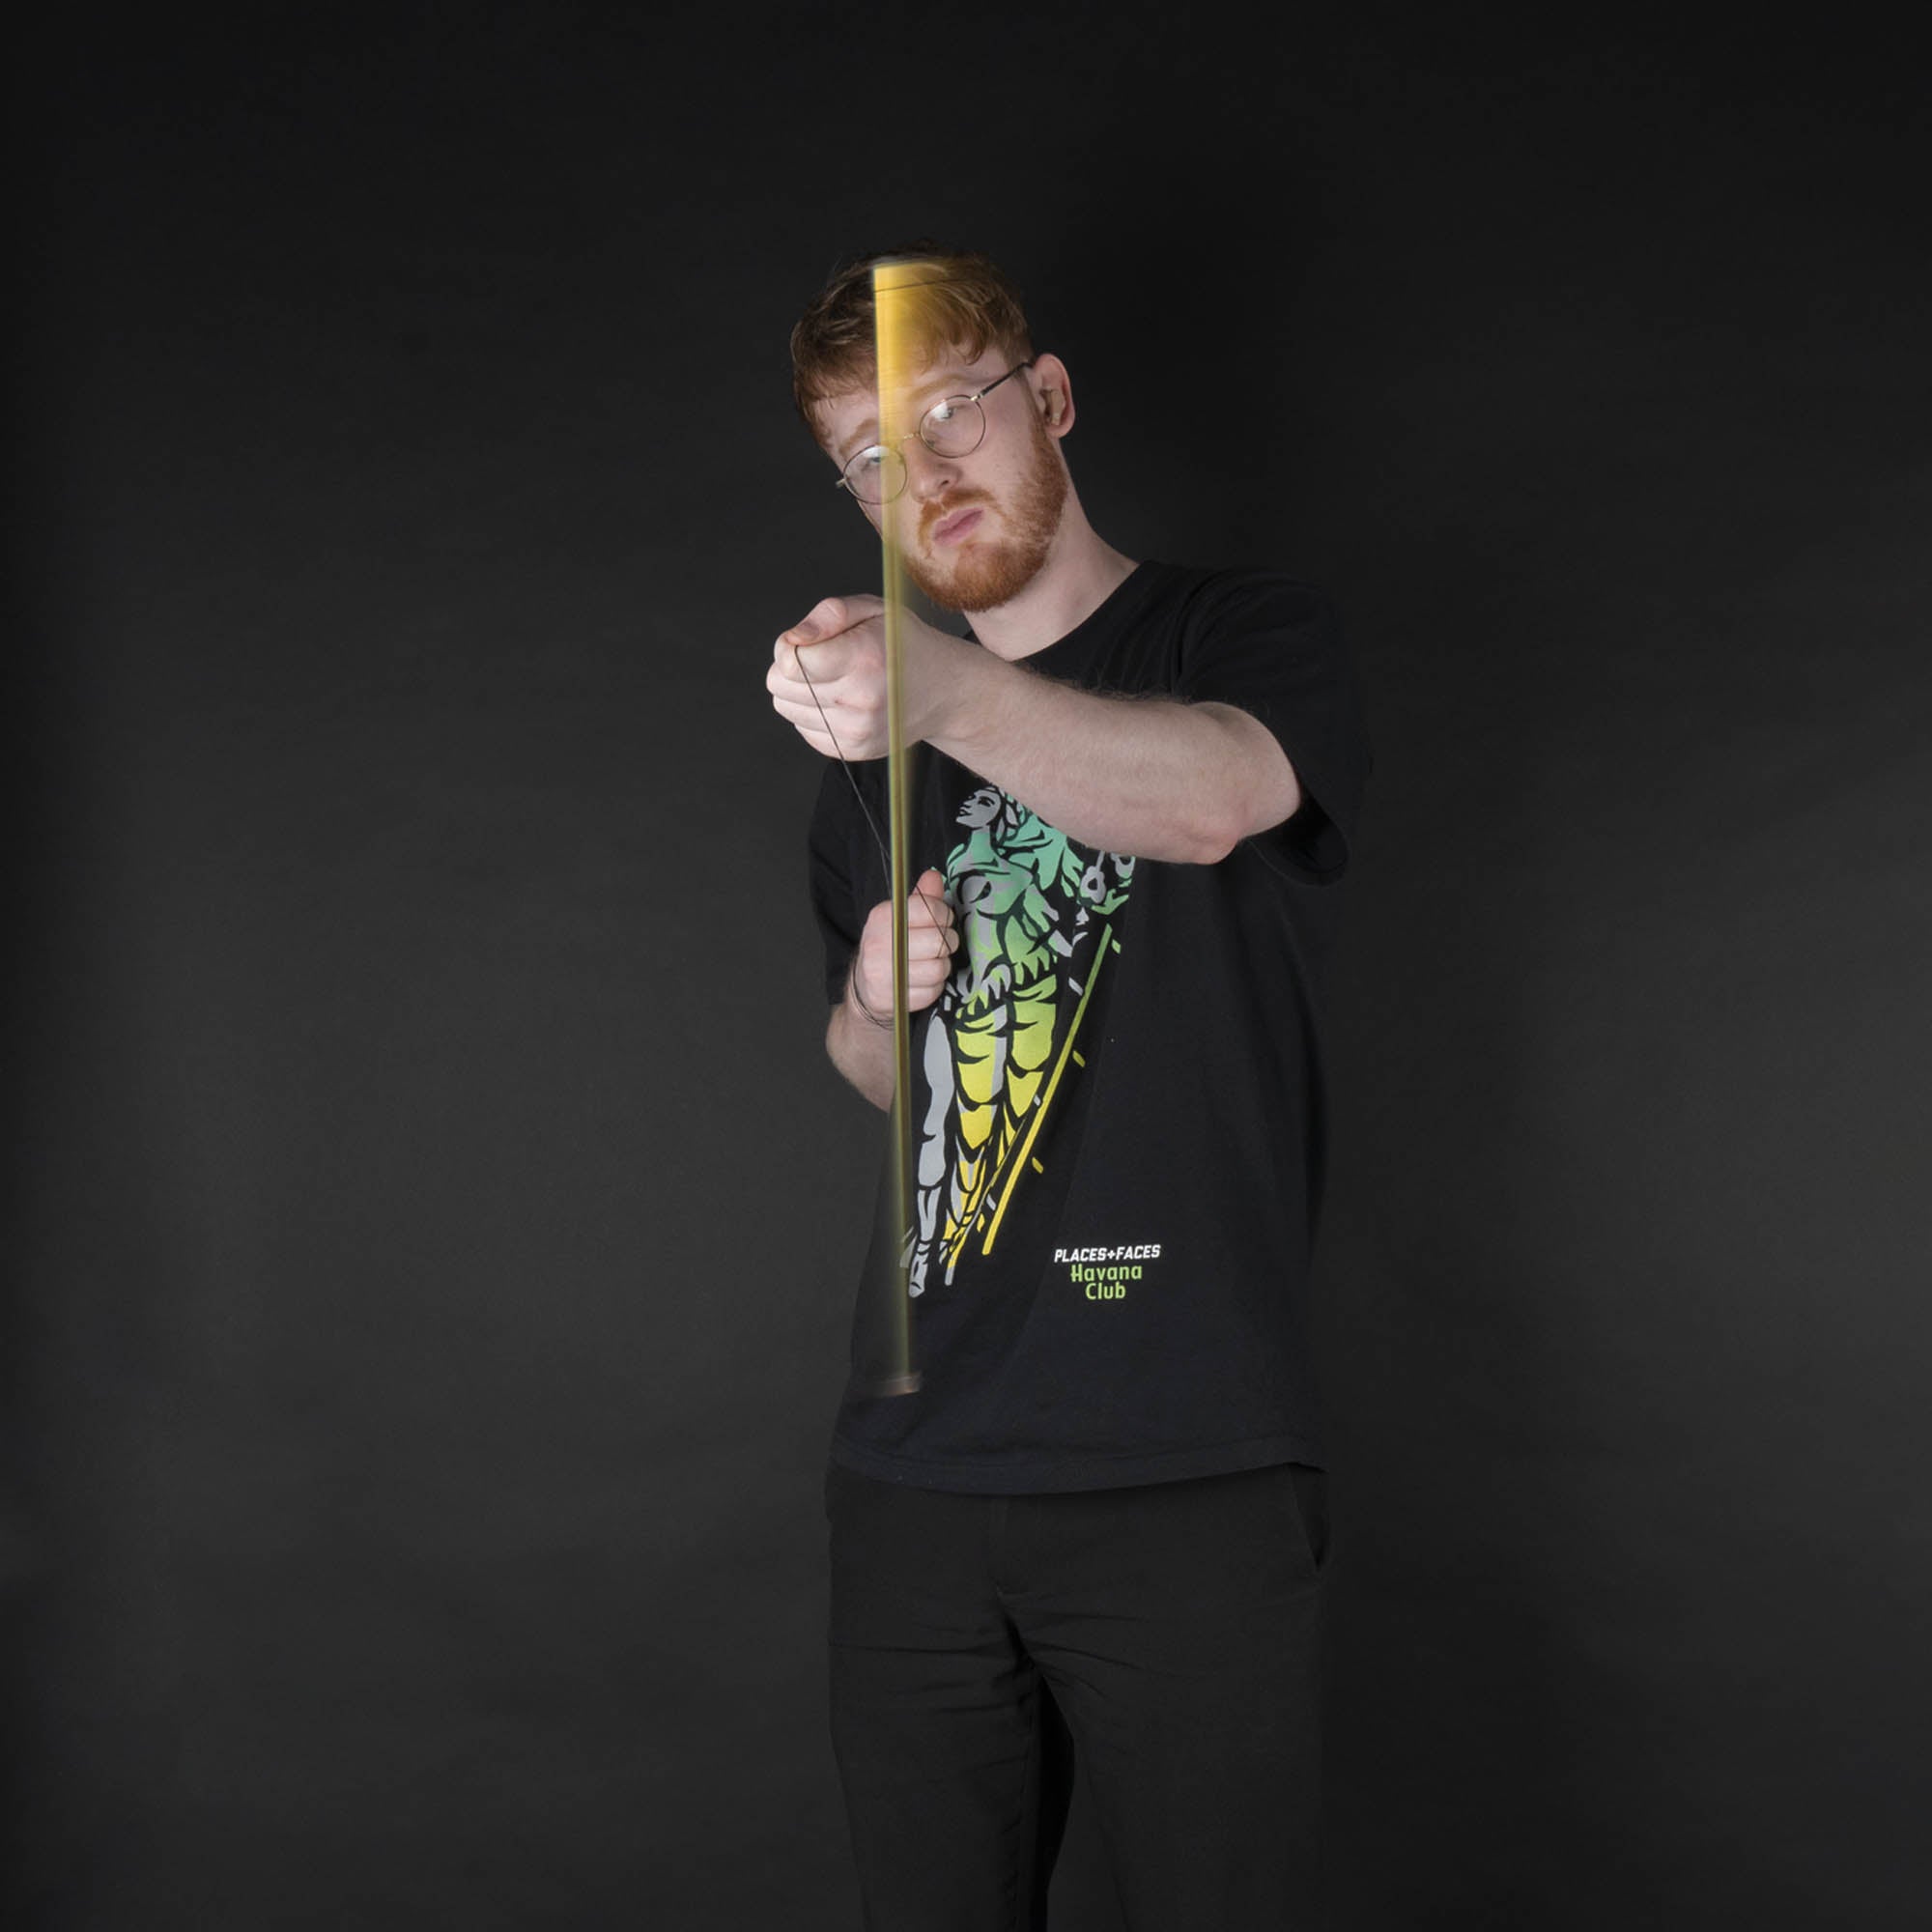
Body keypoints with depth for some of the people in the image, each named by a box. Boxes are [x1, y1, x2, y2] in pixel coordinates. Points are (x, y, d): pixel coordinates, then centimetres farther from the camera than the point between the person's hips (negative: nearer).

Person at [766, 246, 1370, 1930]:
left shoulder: (1248, 639, 0)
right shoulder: (873, 758, 18)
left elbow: (1210, 798, -25)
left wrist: (941, 692, -43)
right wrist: (875, 999, 4)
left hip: (1189, 1475, -5)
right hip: (917, 1469, 5)